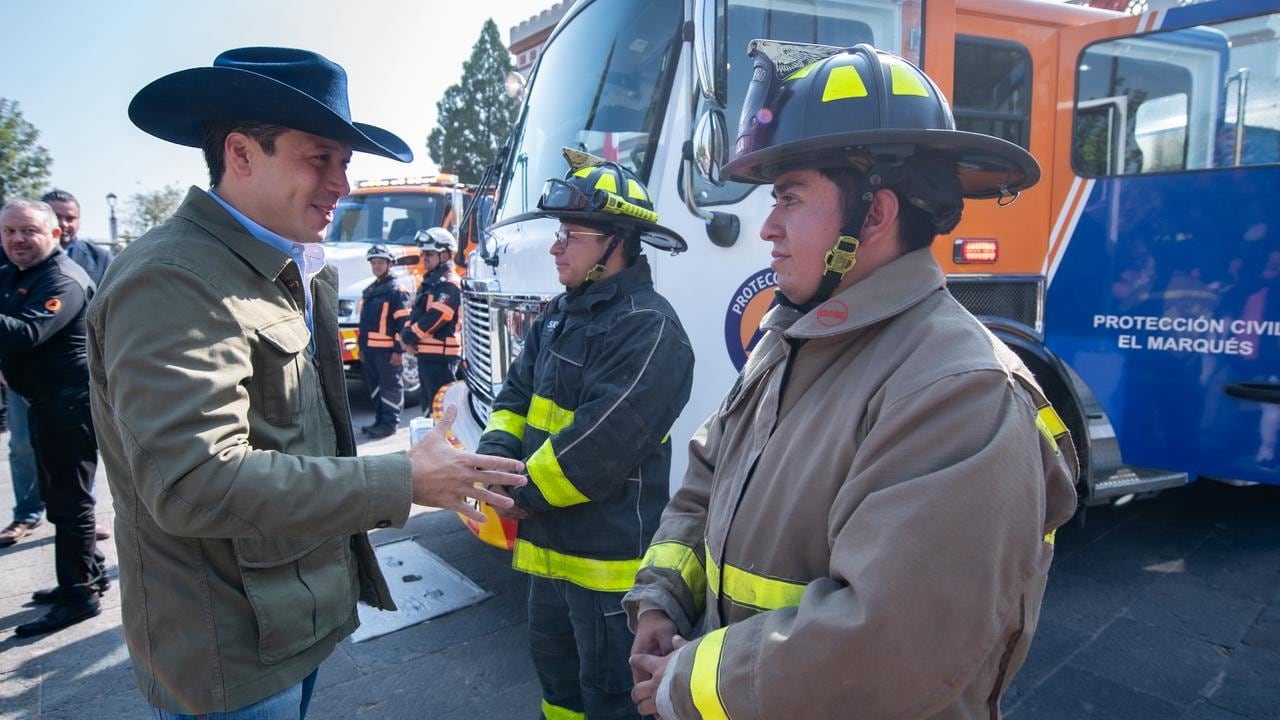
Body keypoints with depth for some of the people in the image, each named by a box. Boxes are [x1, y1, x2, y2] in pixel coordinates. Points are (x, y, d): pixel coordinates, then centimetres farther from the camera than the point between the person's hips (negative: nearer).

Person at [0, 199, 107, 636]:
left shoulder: (63, 281, -17)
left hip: (70, 404, -10)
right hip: (47, 403, 10)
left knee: (69, 499, -5)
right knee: (57, 496, 19)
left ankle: (79, 595, 5)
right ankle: (90, 573, 32)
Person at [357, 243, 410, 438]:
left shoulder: (397, 290, -9)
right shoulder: (369, 291, 18)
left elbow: (403, 322, -15)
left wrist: (398, 350, -18)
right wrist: (362, 347, 19)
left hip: (387, 349, -9)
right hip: (370, 348, 9)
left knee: (390, 386, -2)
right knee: (374, 386, 14)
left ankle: (390, 422, 4)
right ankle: (380, 420, 24)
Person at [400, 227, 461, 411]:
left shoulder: (449, 285, -14)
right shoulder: (429, 282, 17)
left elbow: (434, 318, -22)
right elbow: (415, 312, 17)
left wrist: (408, 336, -10)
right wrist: (405, 335, -2)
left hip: (441, 356, -10)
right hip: (425, 354, 10)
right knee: (428, 404, 19)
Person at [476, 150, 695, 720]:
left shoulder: (648, 327, -22)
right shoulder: (562, 315, 10)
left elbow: (602, 442, -27)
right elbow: (518, 394, 11)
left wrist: (521, 496, -17)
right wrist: (495, 454, -9)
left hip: (607, 554, -9)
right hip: (552, 543, 9)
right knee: (556, 668, 26)